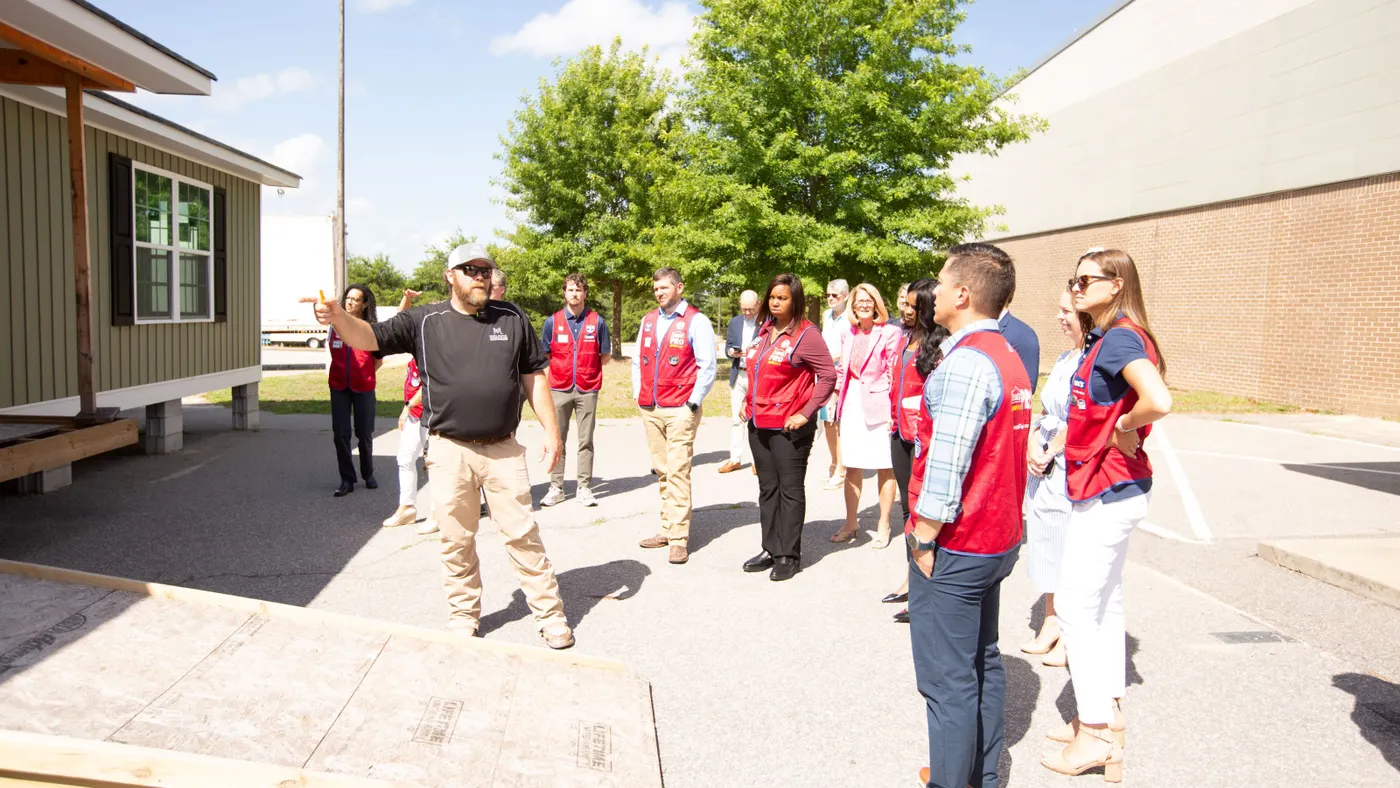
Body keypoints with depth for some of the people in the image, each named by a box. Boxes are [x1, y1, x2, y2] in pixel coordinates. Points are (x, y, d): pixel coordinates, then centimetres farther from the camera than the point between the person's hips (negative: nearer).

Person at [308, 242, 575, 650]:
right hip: (450, 451, 0)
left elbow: (534, 376, 10)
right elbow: (370, 337, -8)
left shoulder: (512, 319, 6)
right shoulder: (424, 321, 1)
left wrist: (550, 429, 5)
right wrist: (339, 317, -29)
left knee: (523, 534, 6)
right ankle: (464, 615, 28)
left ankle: (550, 613, 17)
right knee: (456, 540, 11)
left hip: (504, 449, 1)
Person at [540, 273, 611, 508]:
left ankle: (585, 488, 11)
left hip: (588, 389, -1)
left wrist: (588, 370, 7)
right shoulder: (552, 321, 1)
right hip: (559, 388, 1)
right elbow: (545, 354, 11)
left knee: (586, 441, 4)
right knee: (557, 440, 6)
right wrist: (562, 368, 8)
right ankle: (556, 487, 14)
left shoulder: (597, 321, 0)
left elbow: (604, 354, 9)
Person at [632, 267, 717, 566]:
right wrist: (638, 395, 11)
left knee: (678, 472, -9)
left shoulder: (696, 321, -4)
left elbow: (707, 366, -6)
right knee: (661, 471, 10)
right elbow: (638, 361, 20)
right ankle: (667, 529, 17)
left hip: (680, 409, -6)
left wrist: (693, 402, -10)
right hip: (650, 410, 6)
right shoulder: (648, 320, 15)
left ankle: (679, 539, -7)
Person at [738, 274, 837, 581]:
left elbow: (828, 375, -14)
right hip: (759, 424, 7)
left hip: (789, 427, -7)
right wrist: (749, 403, 13)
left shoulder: (806, 334, -10)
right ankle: (771, 549, 24)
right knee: (767, 489, 13)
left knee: (790, 490, 2)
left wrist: (806, 413, -16)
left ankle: (789, 556, 11)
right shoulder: (764, 331, 13)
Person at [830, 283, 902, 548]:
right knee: (851, 466, 12)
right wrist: (837, 397, 11)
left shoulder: (890, 332, -8)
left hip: (878, 403, -6)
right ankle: (851, 523, 24)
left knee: (884, 467, 3)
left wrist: (894, 408, -13)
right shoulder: (849, 333, 11)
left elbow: (895, 372, -10)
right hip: (852, 403, 6)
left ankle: (884, 526, 15)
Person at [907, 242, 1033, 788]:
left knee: (949, 681, 2)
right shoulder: (1009, 358, 10)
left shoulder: (965, 363, -21)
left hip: (954, 547, -10)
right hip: (998, 540, 10)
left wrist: (924, 540, -14)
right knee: (984, 663, 20)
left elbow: (945, 466, -25)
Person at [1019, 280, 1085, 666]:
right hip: (1043, 471, 9)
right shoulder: (1065, 359, 13)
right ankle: (1051, 625, 31)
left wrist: (1050, 454, -12)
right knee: (1048, 548, 17)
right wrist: (1033, 446, 0)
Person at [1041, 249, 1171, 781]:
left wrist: (1122, 430, -18)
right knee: (1103, 604, 17)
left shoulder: (1119, 337, -18)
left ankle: (1095, 733, 9)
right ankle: (1107, 717, 29)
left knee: (1076, 606, -2)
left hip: (1108, 491, -10)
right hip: (1112, 489, 10)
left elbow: (1158, 400, -34)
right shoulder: (1104, 338, 12)